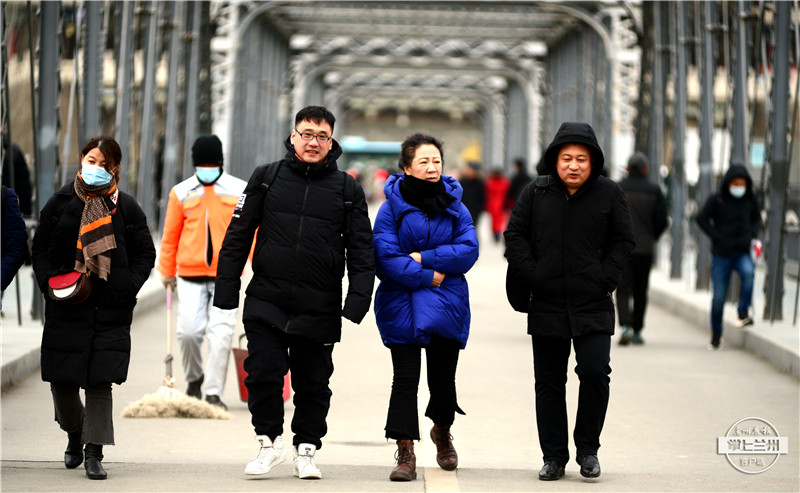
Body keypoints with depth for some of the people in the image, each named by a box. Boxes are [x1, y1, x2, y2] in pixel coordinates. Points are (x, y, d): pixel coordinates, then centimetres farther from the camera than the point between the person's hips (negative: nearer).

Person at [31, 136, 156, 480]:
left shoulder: (126, 207, 5)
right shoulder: (61, 202, 7)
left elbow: (145, 254, 9)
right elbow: (40, 248, 10)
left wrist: (127, 288, -6)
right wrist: (49, 282, -6)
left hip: (111, 309, -1)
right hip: (66, 307, 1)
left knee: (100, 381, -6)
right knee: (61, 380, 3)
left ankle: (94, 453, -2)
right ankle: (75, 433, 32)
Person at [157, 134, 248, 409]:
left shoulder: (240, 191, 4)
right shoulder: (181, 193, 7)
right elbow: (170, 235, 14)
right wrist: (167, 271, 16)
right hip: (190, 276, 1)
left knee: (220, 335, -9)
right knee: (188, 331, -5)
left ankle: (214, 393, -2)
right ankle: (194, 379, 23)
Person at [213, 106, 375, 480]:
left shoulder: (347, 189, 6)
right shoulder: (267, 178, 6)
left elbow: (361, 249, 6)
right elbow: (238, 236, 8)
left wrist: (357, 301, -5)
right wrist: (226, 291, 2)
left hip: (319, 309, 0)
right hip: (266, 304, 0)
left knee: (313, 383, 6)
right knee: (263, 375, -3)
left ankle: (306, 450, 21)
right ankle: (269, 442, 15)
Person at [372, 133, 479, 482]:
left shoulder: (454, 206, 7)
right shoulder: (392, 207, -3)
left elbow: (469, 250, -5)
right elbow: (385, 256, -12)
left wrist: (423, 257, -14)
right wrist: (428, 276, -15)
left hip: (446, 306, 3)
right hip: (401, 305, -2)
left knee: (443, 379, 10)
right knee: (405, 378, -7)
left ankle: (442, 432, 38)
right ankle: (405, 452, -4)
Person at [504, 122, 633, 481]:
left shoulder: (609, 195, 2)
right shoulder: (536, 195, 4)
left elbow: (623, 242, 5)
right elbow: (515, 235, 6)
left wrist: (605, 280, -6)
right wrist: (531, 275, -5)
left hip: (593, 307, -1)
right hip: (547, 305, 2)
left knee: (595, 372, -13)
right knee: (548, 383, 6)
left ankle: (587, 449, 6)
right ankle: (553, 456, 16)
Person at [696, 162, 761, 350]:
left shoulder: (750, 199, 4)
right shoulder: (716, 199, -6)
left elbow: (757, 217, 20)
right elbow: (702, 218, -6)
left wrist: (753, 234, 3)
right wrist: (717, 238, -11)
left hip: (743, 252, 1)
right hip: (722, 255, -1)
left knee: (748, 272, -33)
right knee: (718, 297, 0)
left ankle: (743, 313, -22)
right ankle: (716, 334, 18)